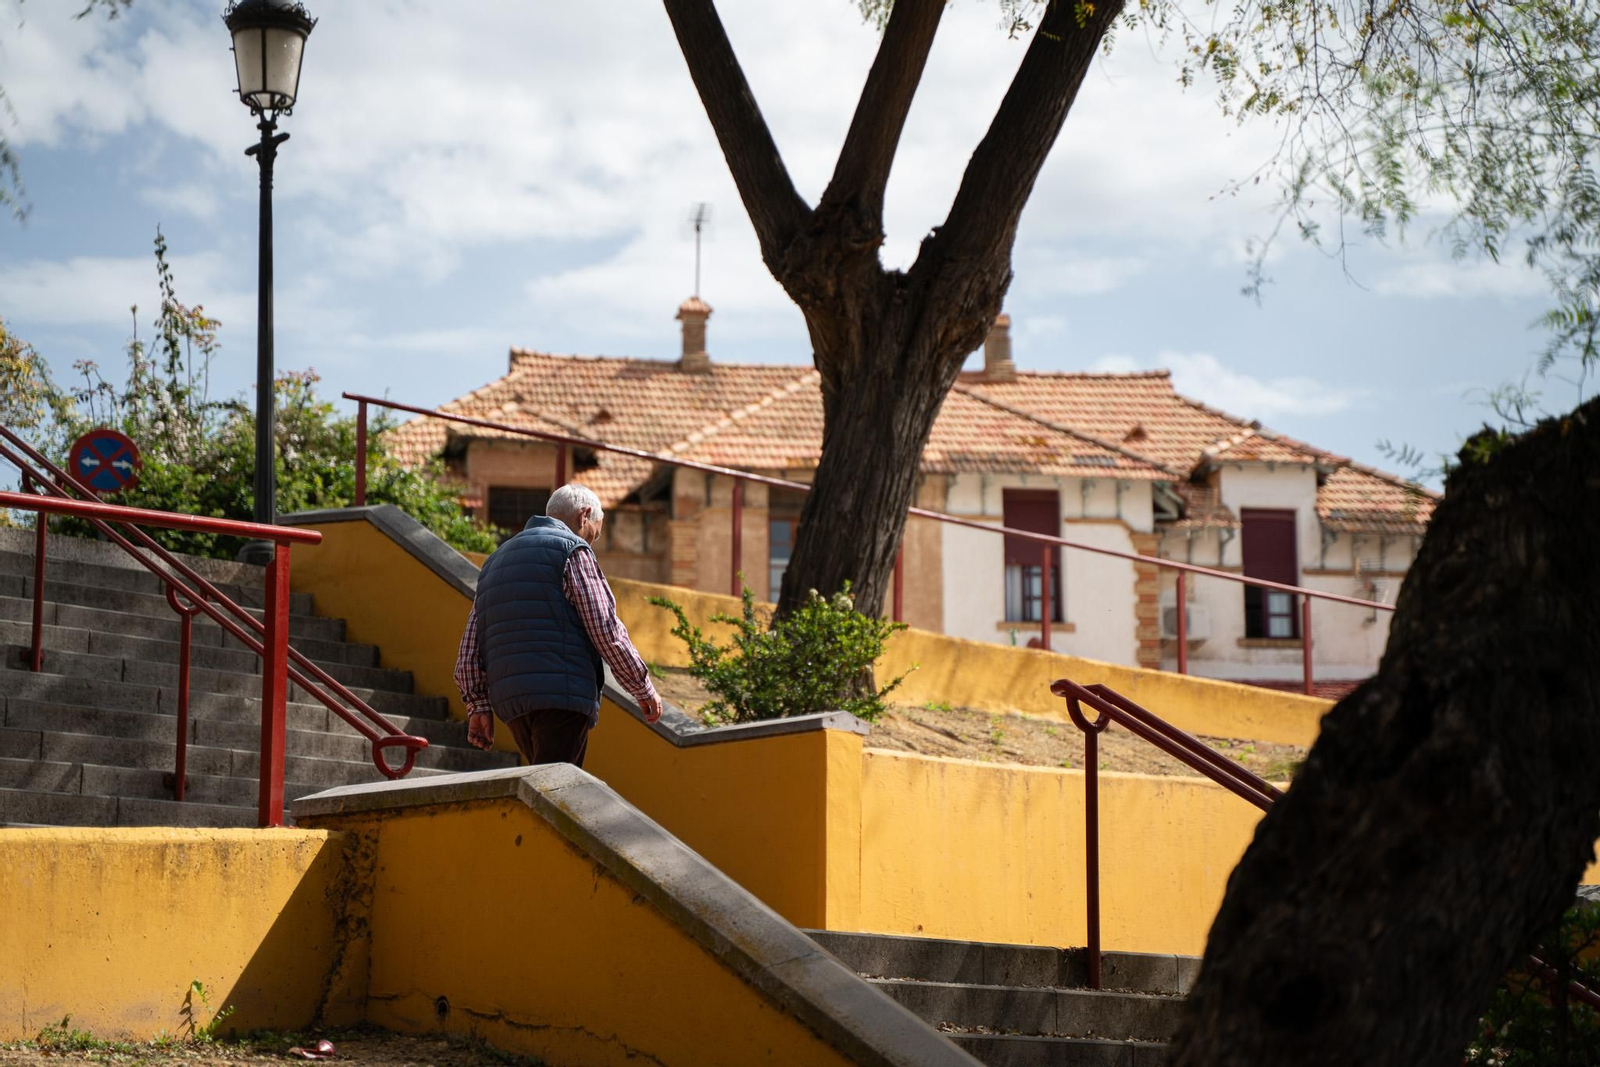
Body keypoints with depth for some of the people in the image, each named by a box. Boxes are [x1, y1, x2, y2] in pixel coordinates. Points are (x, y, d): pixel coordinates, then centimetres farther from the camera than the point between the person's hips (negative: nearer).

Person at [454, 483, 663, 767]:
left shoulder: (496, 560, 24)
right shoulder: (573, 551, 0)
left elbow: (470, 646, 19)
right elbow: (606, 630, -6)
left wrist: (478, 705, 17)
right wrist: (643, 688, 2)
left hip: (510, 700, 8)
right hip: (562, 697, -8)